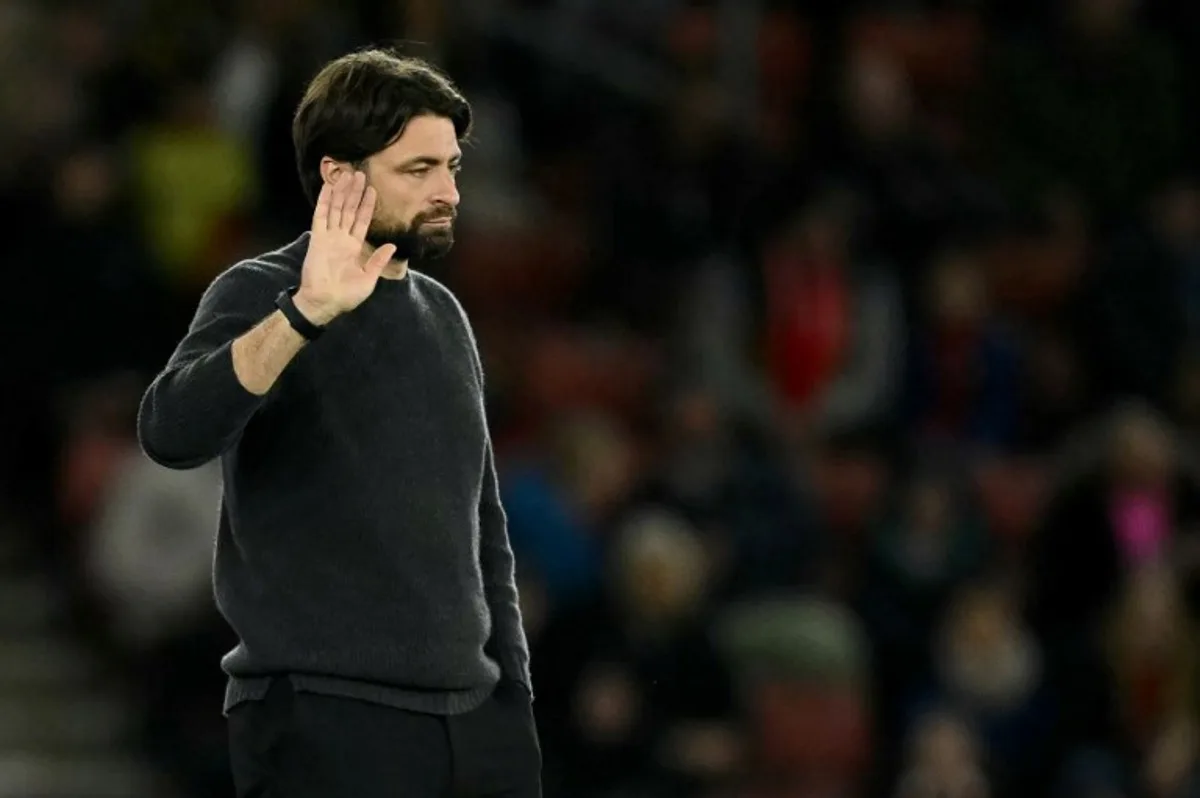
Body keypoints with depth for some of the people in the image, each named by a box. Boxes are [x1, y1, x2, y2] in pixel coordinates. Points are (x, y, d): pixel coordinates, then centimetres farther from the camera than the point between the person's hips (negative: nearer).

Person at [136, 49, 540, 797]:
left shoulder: (443, 314, 13)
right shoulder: (261, 295, -6)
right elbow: (171, 432, -26)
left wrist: (514, 695, 15)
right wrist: (306, 314, -36)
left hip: (472, 717, 6)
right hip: (325, 723, -6)